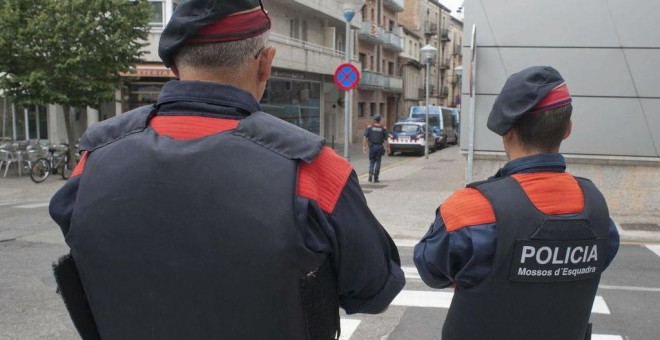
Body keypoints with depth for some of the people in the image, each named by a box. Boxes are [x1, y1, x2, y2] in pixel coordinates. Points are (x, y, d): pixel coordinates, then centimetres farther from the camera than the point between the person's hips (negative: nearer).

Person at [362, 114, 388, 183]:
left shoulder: (369, 127, 1)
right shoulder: (383, 128, 2)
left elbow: (365, 137, -4)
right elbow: (385, 139, 1)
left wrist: (364, 147, -2)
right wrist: (385, 148, 7)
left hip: (372, 146, 0)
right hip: (380, 147, 0)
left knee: (371, 161, 14)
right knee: (378, 162, 7)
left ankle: (370, 173, -6)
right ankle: (375, 178, 5)